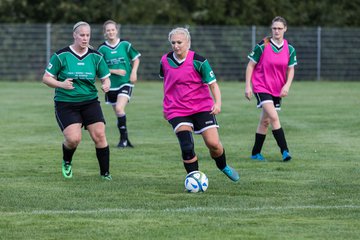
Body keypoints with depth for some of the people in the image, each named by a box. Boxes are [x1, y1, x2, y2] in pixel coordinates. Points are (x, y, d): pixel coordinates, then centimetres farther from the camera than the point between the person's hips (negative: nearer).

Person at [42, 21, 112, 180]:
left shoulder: (96, 56, 2)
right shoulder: (61, 56, -6)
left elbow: (106, 77, 10)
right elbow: (46, 78, -3)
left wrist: (106, 85, -14)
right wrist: (61, 84, -21)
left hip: (90, 102, 3)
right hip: (66, 104, -3)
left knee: (99, 135, -11)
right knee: (73, 139, -18)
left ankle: (105, 172, 3)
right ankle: (66, 162, 16)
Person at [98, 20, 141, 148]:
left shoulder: (125, 45, -3)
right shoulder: (102, 48, -2)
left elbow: (136, 59, 9)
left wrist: (133, 72, -5)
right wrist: (115, 71, -12)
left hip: (125, 82, -3)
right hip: (111, 84, 3)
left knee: (119, 108, -22)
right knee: (118, 112, 9)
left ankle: (123, 138, -11)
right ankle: (125, 140, 23)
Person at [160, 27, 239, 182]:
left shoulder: (198, 61, -10)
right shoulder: (165, 61, 1)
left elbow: (213, 84, -9)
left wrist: (218, 102, -26)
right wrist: (166, 106, 24)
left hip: (202, 107, -1)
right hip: (177, 110, 1)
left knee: (213, 144, -7)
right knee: (186, 147, -16)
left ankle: (224, 167, 24)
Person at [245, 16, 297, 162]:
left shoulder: (289, 49, 1)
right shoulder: (263, 46, -10)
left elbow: (291, 69, 8)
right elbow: (251, 65, -5)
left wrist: (287, 85, -8)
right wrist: (248, 86, -9)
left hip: (277, 89, 5)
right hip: (262, 87, -5)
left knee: (265, 121, 11)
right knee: (274, 117, -19)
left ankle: (256, 153, 21)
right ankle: (284, 151, -19)